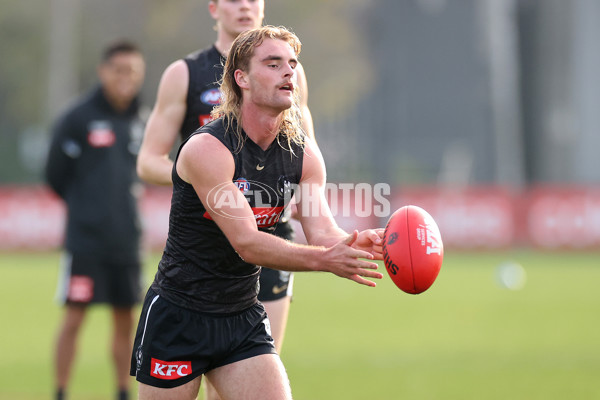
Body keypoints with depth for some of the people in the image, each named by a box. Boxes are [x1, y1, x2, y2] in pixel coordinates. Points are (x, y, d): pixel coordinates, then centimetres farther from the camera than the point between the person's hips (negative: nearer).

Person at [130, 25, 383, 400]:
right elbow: (246, 242, -27)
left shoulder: (304, 154, -1)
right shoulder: (206, 149, -21)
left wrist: (359, 243, -34)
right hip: (178, 316, -5)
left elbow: (323, 232, -10)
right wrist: (325, 259, -39)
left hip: (243, 318, 5)